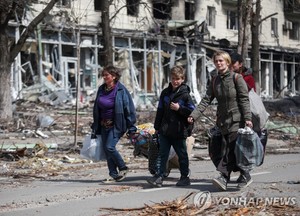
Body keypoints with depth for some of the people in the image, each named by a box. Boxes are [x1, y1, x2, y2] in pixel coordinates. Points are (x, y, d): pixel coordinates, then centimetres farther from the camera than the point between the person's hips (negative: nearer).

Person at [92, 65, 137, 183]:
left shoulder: (121, 90, -10)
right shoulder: (101, 89, 8)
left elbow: (129, 108, -8)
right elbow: (96, 108, 18)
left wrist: (131, 127, -10)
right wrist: (95, 125, 18)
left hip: (117, 125, -7)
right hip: (104, 124, 7)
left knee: (109, 147, -17)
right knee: (106, 149, 4)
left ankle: (123, 168, 4)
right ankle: (113, 175, 12)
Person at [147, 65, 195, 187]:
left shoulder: (185, 94, -5)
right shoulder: (165, 93, 9)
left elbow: (192, 111, -6)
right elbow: (160, 110, 13)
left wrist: (179, 108, -19)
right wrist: (157, 127, 13)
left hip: (180, 131, -4)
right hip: (165, 130, 4)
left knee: (182, 155, 8)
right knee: (162, 154, 0)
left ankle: (185, 177, 18)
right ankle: (159, 177, -1)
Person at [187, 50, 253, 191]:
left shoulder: (236, 78, -3)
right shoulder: (215, 82, 13)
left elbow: (244, 99, -7)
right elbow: (206, 100, 7)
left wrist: (247, 118, -17)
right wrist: (194, 115, -5)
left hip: (237, 120, -6)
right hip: (223, 120, 6)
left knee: (232, 148, -13)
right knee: (228, 149, 1)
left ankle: (224, 177, -15)